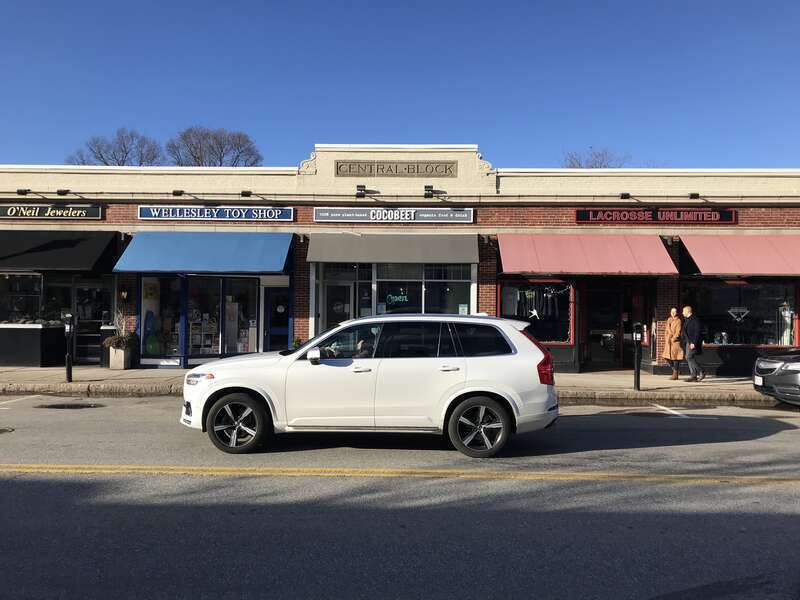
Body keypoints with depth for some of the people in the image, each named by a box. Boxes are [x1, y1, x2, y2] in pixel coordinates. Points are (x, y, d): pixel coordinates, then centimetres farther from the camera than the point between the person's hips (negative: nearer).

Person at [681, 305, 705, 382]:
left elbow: (697, 332, -17)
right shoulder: (686, 320, 17)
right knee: (690, 358, 6)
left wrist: (693, 342, -22)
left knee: (689, 358, -14)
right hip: (688, 342, 10)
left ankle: (701, 372, -4)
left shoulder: (695, 319, -12)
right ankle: (693, 376, 8)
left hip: (693, 342, -10)